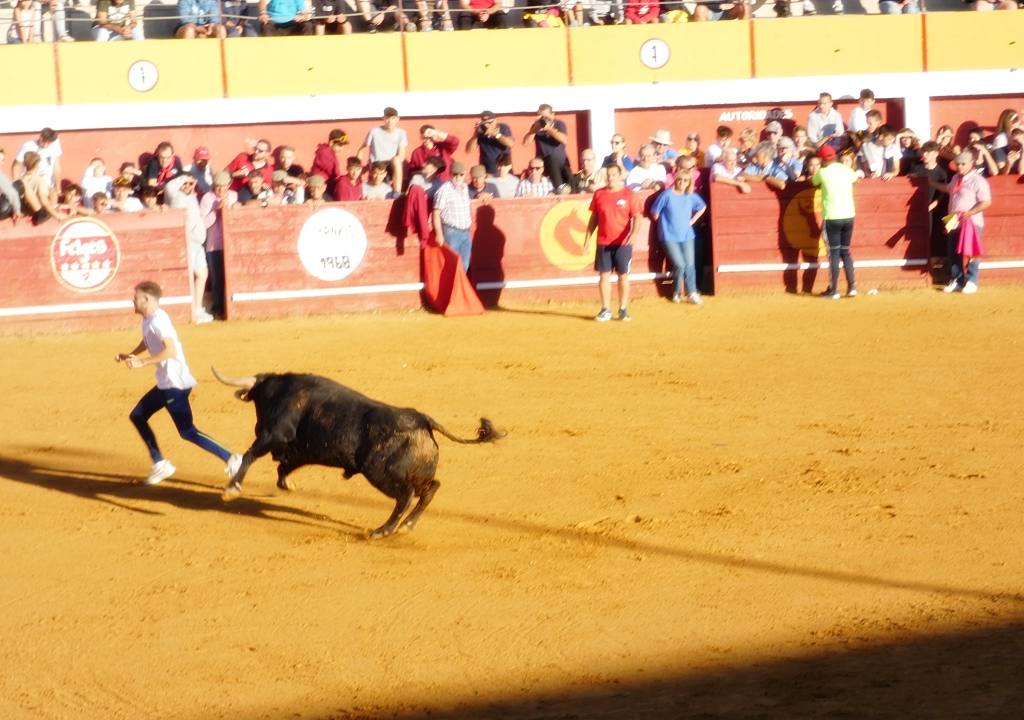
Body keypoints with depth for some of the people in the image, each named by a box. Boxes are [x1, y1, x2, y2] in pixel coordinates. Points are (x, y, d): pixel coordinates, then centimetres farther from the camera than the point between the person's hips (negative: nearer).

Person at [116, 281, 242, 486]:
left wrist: (142, 362, -27)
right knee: (137, 416, 17)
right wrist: (129, 356, 16)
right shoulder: (147, 320, 11)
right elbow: (146, 342, 30)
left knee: (187, 431, -10)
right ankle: (160, 465, 21)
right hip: (165, 383, 10)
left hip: (175, 383, -10)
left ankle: (230, 459, -9)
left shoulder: (158, 320, -19)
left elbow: (170, 350, -28)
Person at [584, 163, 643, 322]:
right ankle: (605, 310, 8)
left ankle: (623, 309, 12)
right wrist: (588, 238, 8)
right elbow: (594, 217, 12)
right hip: (603, 242, 2)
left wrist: (634, 233, -24)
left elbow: (637, 217, -7)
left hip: (623, 242, -2)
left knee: (623, 275, 3)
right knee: (604, 275, 2)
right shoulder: (599, 194, 6)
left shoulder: (630, 195, -2)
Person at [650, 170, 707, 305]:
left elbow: (703, 207, 20)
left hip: (687, 236, 4)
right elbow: (654, 213, -6)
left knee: (690, 265, 0)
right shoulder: (667, 195, -12)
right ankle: (676, 293, 5)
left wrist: (692, 221, 12)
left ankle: (692, 293, 10)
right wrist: (665, 224, 3)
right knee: (680, 264, -13)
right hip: (669, 237, -4)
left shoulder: (691, 196, 1)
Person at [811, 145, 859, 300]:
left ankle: (834, 290, -1)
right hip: (849, 216, 4)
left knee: (834, 252, 1)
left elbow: (814, 182, 16)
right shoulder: (846, 170, 7)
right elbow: (855, 177, 30)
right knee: (845, 251, 15)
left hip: (832, 217, -4)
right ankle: (852, 287, 10)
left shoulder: (822, 173, -6)